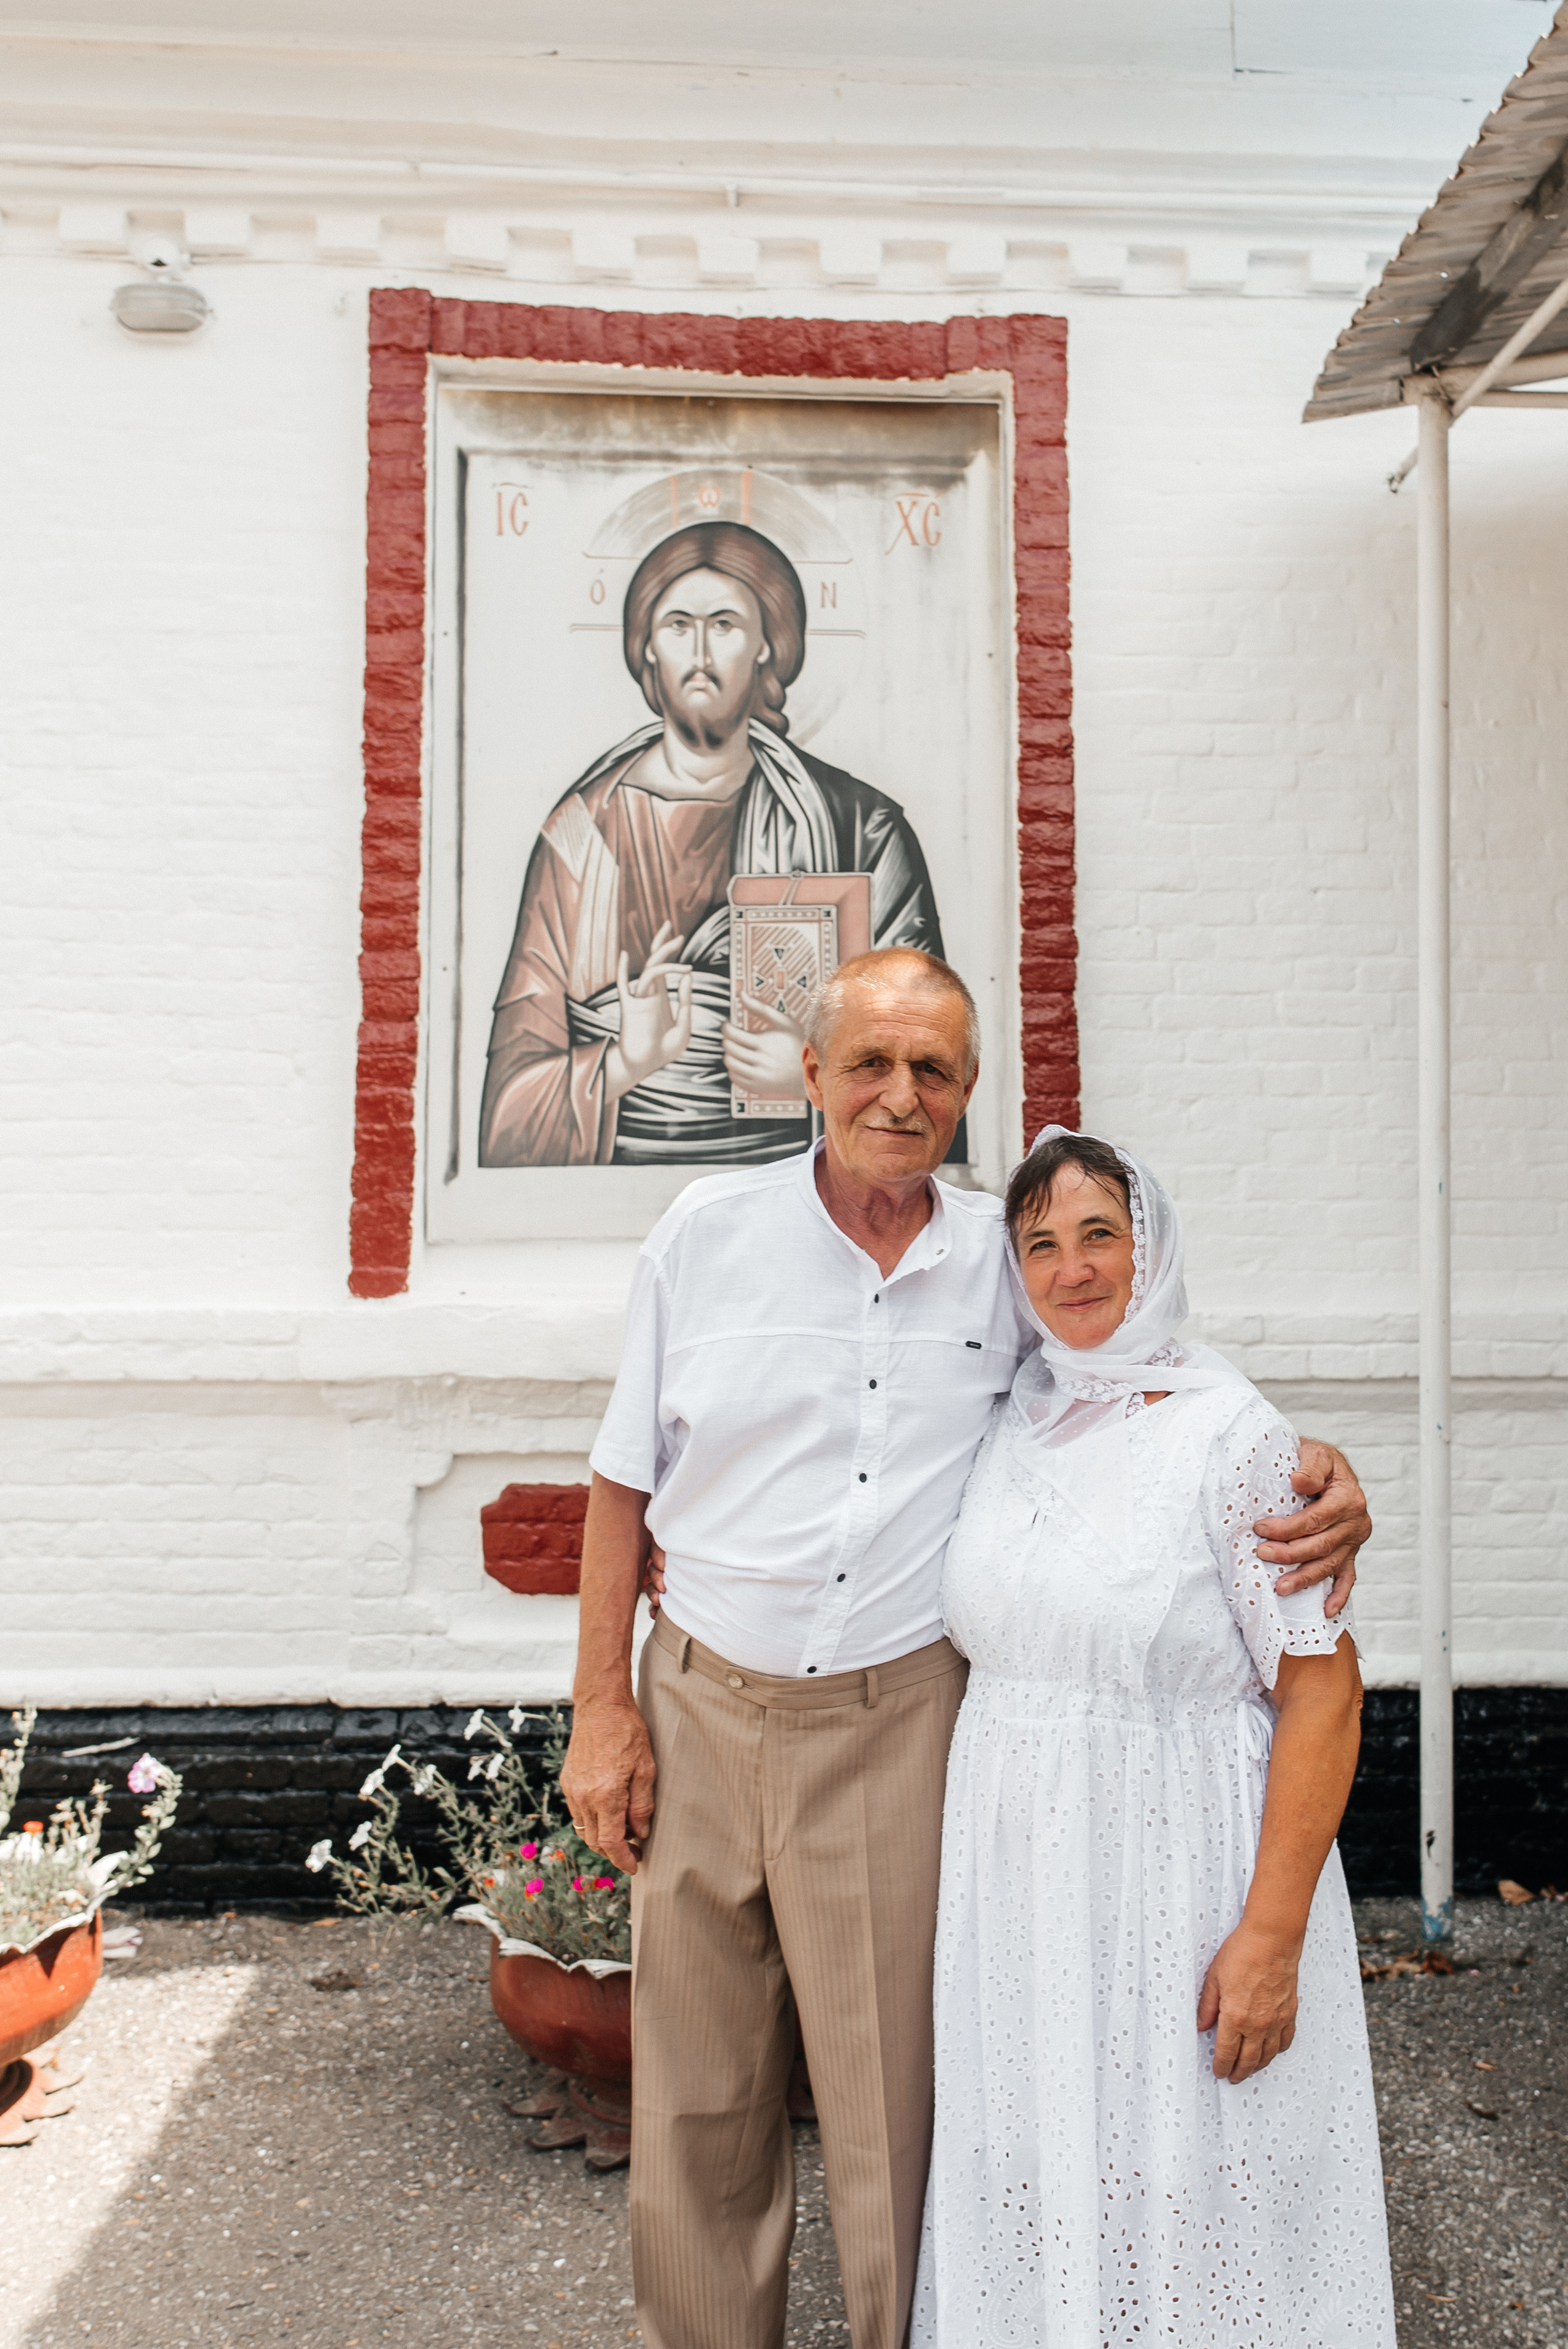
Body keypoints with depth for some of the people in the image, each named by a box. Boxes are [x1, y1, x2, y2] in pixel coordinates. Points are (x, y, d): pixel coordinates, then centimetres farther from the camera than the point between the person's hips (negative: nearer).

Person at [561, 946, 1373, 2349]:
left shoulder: (1005, 1259, -2)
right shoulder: (708, 1235, -2)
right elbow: (624, 1484, 3)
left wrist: (1323, 1471, -12)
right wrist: (605, 1710, 0)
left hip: (900, 1723, -1)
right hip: (704, 1706, 1)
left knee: (894, 2093, 10)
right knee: (697, 2097, 16)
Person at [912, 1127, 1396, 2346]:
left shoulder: (1230, 1431, -13)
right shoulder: (1012, 1424, 4)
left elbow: (1322, 1691, -14)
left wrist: (1272, 1934, -18)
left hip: (1179, 1871, -5)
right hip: (1020, 1874, 5)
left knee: (1182, 2204, 8)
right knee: (1033, 2182, 17)